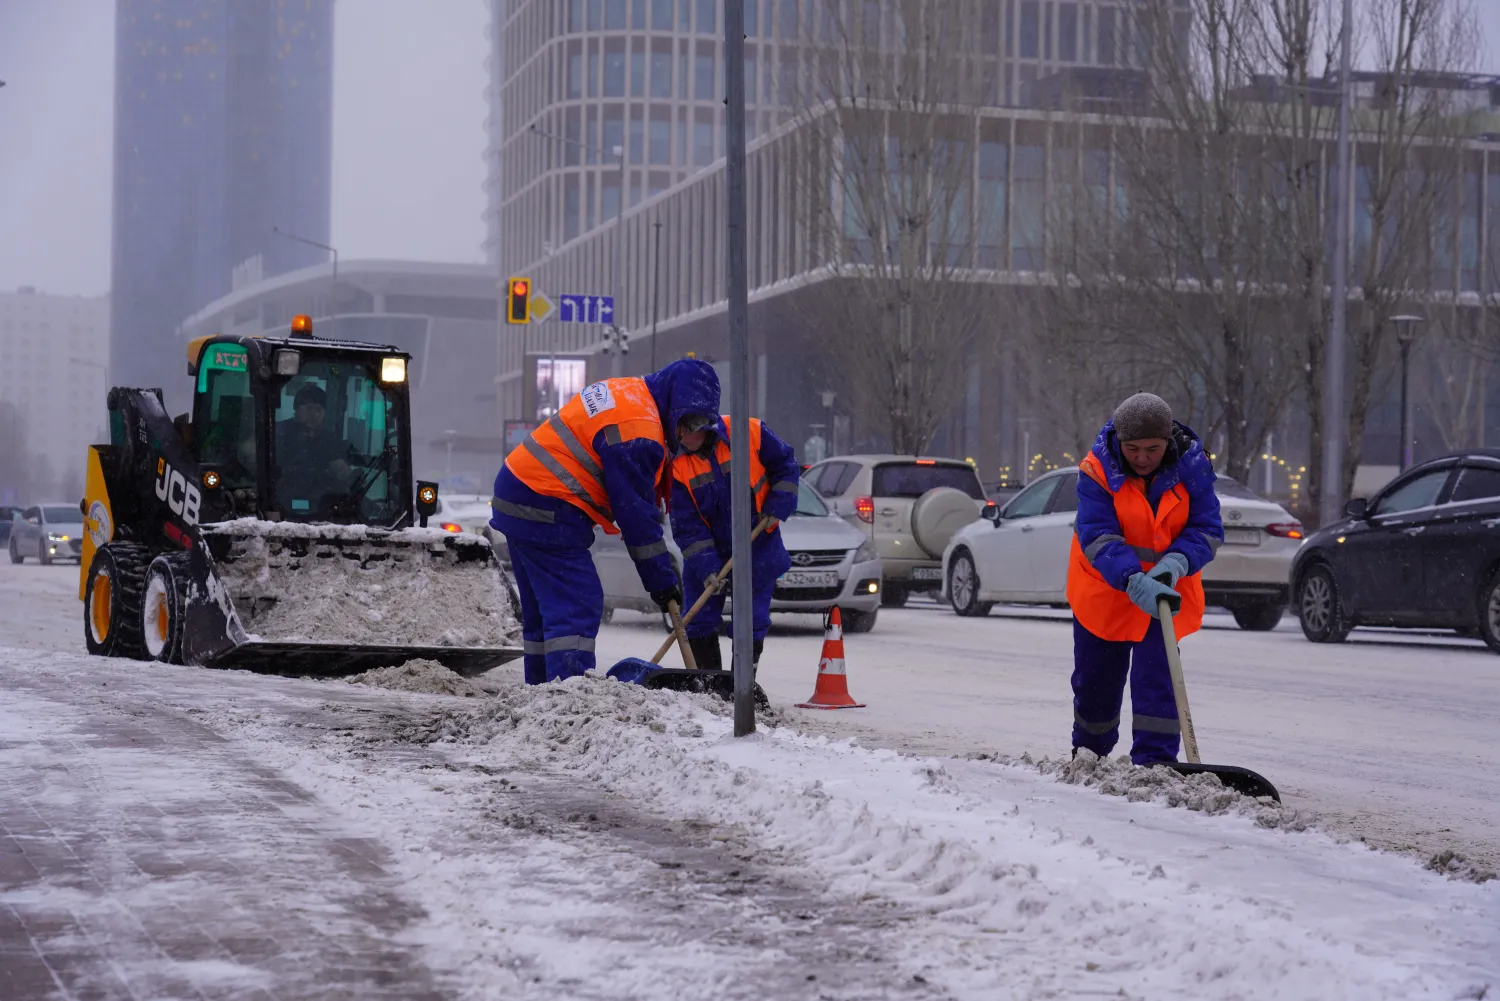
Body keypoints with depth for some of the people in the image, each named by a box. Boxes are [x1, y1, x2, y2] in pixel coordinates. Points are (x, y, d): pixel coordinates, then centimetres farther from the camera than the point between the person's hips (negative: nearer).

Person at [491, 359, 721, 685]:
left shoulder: (626, 391, 13)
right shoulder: (637, 429, -19)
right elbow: (635, 513, -16)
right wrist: (661, 578, -8)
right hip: (546, 512, -11)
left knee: (542, 607, 15)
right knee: (578, 607, -13)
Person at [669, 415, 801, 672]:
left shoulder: (749, 433, -16)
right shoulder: (677, 465, -13)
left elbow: (786, 465, 0)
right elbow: (686, 525, -14)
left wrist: (777, 508, -11)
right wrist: (706, 568, -22)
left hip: (756, 550, -1)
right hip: (706, 554, 1)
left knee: (750, 622, 2)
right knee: (700, 623, 2)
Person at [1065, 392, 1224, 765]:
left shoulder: (1192, 466, -15)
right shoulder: (1097, 470, -22)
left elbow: (1207, 529, -12)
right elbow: (1097, 537, -29)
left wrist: (1175, 563, -32)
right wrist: (1135, 582, -44)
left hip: (1167, 589, 0)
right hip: (1104, 589, 0)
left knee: (1157, 677, -12)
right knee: (1095, 677, 15)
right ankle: (1089, 752, 39)